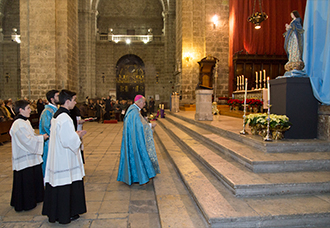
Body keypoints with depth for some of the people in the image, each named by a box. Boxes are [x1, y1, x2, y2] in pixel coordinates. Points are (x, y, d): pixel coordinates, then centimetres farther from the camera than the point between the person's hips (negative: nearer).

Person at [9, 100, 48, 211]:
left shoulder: (25, 121, 10)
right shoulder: (18, 124, -20)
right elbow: (27, 140, -23)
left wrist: (40, 136, 2)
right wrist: (41, 137, -13)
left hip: (31, 157, 9)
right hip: (24, 159, -9)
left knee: (34, 179, 18)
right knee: (26, 180, 4)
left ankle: (35, 198, 34)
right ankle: (26, 204, 19)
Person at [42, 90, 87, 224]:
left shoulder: (56, 115, 9)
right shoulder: (65, 118, -22)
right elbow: (68, 140, -25)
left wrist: (75, 134, 12)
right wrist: (78, 135, -8)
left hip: (56, 156, 10)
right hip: (64, 159, -10)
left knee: (57, 185, 18)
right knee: (65, 185, 3)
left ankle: (54, 212, 31)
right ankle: (65, 215, 17)